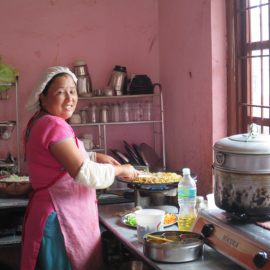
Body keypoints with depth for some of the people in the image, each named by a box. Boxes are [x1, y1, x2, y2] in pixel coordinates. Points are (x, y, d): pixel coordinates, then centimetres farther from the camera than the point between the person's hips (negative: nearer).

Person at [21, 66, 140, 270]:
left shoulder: (38, 123, 14)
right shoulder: (54, 125, -19)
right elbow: (84, 174, -24)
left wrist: (95, 157, 18)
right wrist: (119, 170, -8)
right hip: (60, 221, -11)